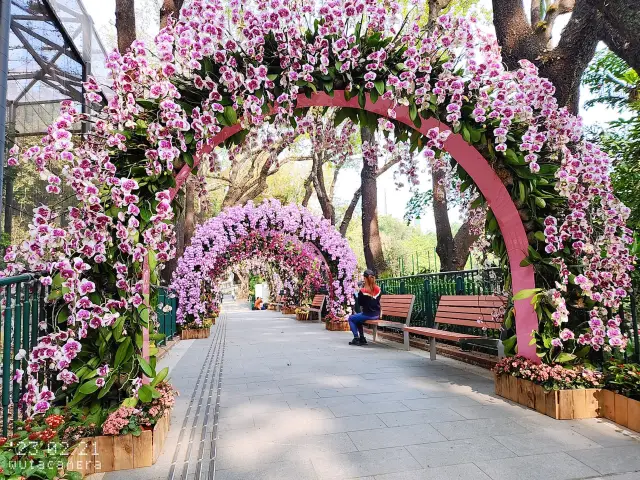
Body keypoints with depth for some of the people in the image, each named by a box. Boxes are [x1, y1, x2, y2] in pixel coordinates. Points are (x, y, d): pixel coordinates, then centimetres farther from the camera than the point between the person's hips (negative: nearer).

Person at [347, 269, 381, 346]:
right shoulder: (379, 289, -2)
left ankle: (356, 338, 11)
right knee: (358, 318, 30)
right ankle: (362, 338, 29)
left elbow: (360, 303, -3)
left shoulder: (362, 291, -17)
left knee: (351, 318, 18)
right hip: (377, 315, 6)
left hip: (368, 315, -6)